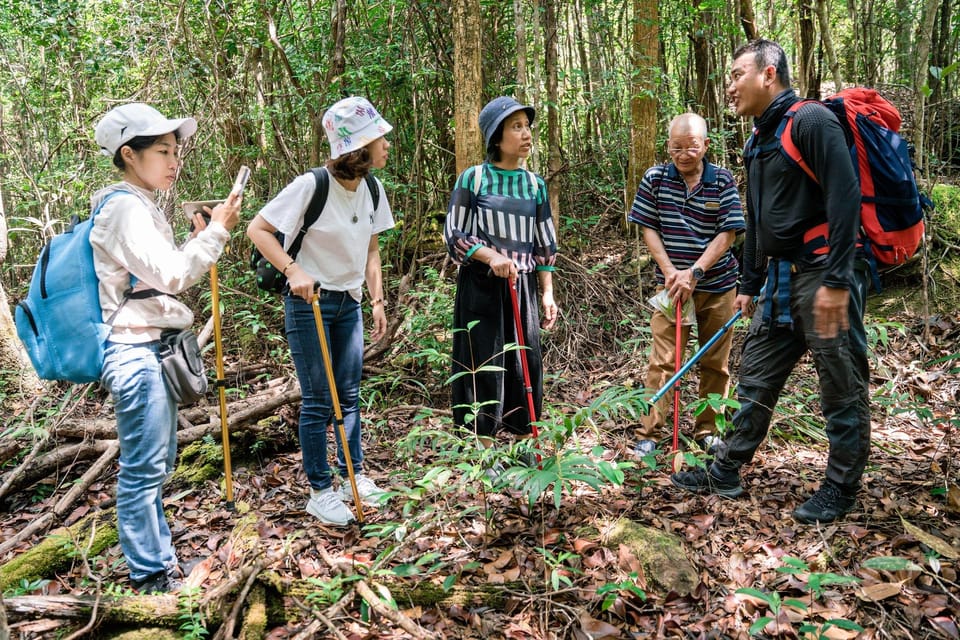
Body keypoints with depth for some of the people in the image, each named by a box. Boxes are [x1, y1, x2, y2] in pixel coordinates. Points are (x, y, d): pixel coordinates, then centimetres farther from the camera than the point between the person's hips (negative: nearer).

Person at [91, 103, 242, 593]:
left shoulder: (143, 207, 18)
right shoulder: (126, 207, -13)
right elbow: (167, 275, -18)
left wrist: (202, 239, 8)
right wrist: (215, 232, -12)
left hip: (153, 350, 10)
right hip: (135, 352, -10)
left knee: (157, 465, 16)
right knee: (143, 468, -3)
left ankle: (158, 557, 28)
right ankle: (149, 572, 8)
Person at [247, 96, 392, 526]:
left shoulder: (371, 190, 2)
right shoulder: (312, 186, -19)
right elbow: (258, 229, -15)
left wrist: (377, 301, 10)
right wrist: (293, 270, -27)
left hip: (349, 302, 6)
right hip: (309, 301, -6)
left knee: (350, 394, 14)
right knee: (318, 400, 1)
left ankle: (354, 475, 30)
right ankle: (320, 491, 15)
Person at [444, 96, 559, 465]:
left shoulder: (535, 184, 8)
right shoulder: (473, 179, -4)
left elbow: (545, 244, 12)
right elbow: (454, 235, -3)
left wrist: (547, 293, 8)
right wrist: (491, 256, -18)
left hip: (523, 286, 4)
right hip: (481, 286, -4)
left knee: (527, 361, 6)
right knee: (485, 362, 1)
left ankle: (525, 444, 22)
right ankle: (486, 448, 15)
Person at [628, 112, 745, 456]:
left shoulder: (723, 181, -4)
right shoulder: (655, 178, -2)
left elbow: (727, 234, -8)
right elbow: (649, 228, -2)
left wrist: (694, 273, -18)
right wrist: (670, 272, -13)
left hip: (717, 285, 1)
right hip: (671, 283, -1)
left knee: (715, 363, 9)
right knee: (662, 360, -4)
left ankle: (707, 430, 23)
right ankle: (649, 432, 2)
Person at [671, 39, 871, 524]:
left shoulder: (811, 121, -12)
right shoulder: (761, 142, 17)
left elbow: (845, 197, -20)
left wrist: (836, 280, -24)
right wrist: (749, 285, 22)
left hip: (825, 275, -9)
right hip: (783, 281, 9)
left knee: (842, 388, 4)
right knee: (755, 379, 13)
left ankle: (840, 490, 19)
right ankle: (725, 474, 24)